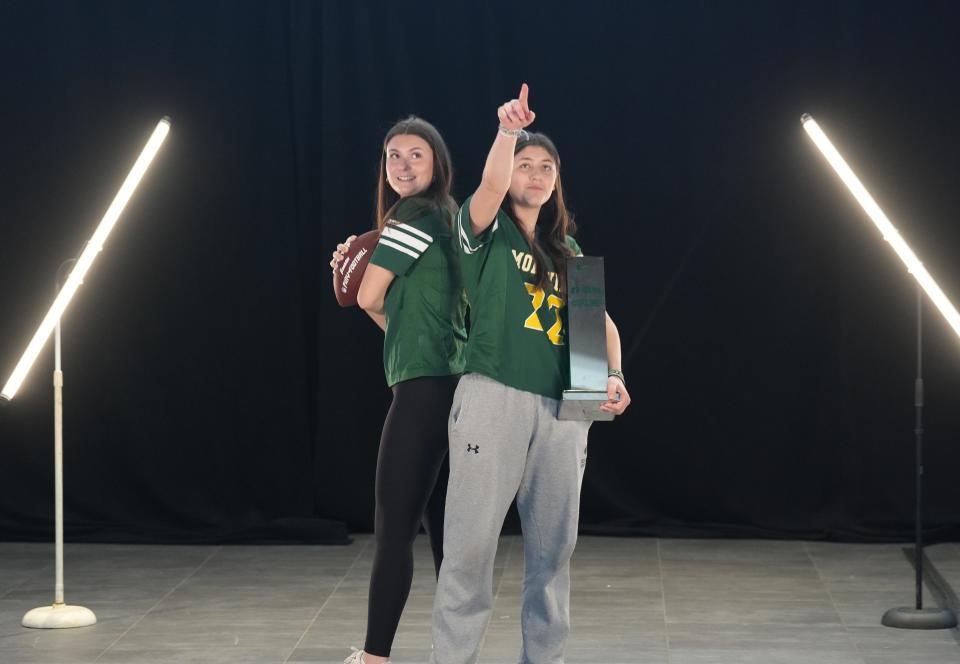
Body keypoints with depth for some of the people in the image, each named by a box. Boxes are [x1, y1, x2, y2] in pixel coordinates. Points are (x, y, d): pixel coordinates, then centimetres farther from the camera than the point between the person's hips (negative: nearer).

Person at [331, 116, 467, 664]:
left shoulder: (416, 216, -9)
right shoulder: (445, 218, 20)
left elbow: (370, 298, -7)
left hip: (426, 387, -10)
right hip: (447, 386, 10)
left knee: (394, 529, -9)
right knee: (442, 528, 11)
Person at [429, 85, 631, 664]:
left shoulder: (567, 250, 18)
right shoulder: (487, 230, 3)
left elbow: (599, 318, 14)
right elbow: (493, 185, -19)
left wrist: (614, 375, -4)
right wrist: (508, 131, -36)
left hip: (562, 408, 5)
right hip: (493, 397, -5)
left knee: (554, 546, 8)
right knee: (472, 543, -6)